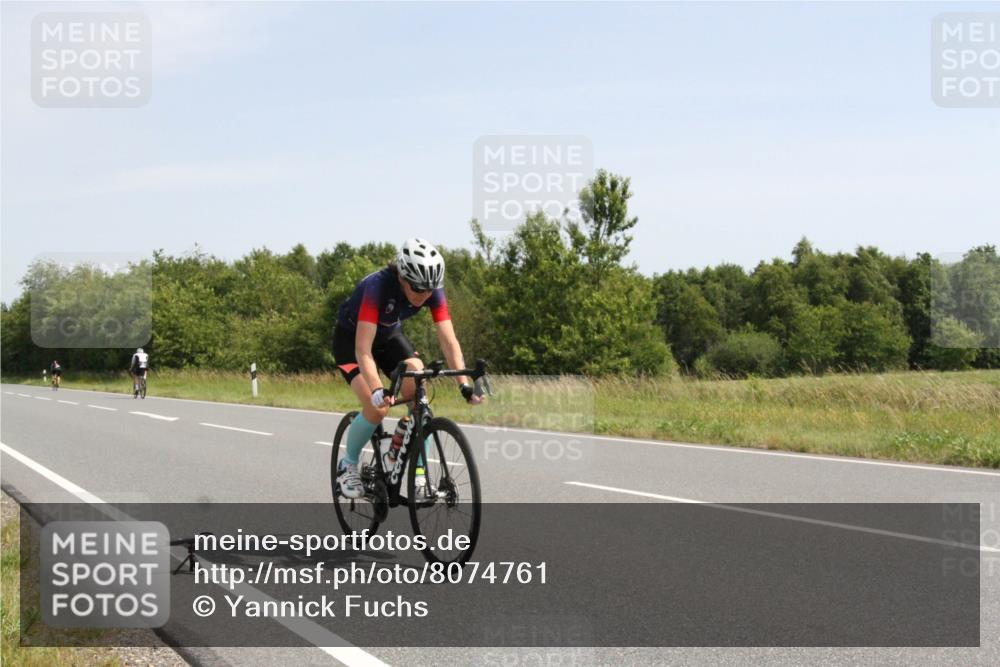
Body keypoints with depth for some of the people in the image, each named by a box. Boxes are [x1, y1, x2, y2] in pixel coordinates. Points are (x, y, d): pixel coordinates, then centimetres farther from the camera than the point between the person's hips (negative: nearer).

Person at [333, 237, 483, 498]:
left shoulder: (432, 290, -24)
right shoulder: (378, 286, -38)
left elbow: (449, 341, -24)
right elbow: (363, 349, -43)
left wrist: (464, 384, -37)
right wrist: (378, 390, -56)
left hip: (389, 335, 4)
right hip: (351, 338, -4)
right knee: (377, 408, -22)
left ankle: (419, 475, -8)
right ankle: (347, 465, 3)